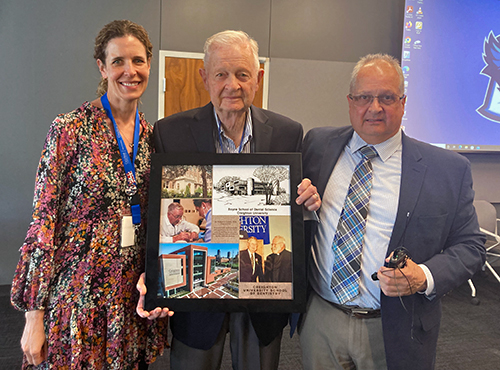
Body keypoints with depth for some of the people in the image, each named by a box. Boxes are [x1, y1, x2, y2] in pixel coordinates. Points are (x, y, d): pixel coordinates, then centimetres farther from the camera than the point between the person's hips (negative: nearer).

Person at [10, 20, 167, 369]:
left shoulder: (152, 134, 3)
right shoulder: (71, 128, -11)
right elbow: (44, 218, -10)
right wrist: (34, 314, -10)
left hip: (133, 293, 4)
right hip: (78, 294, -4)